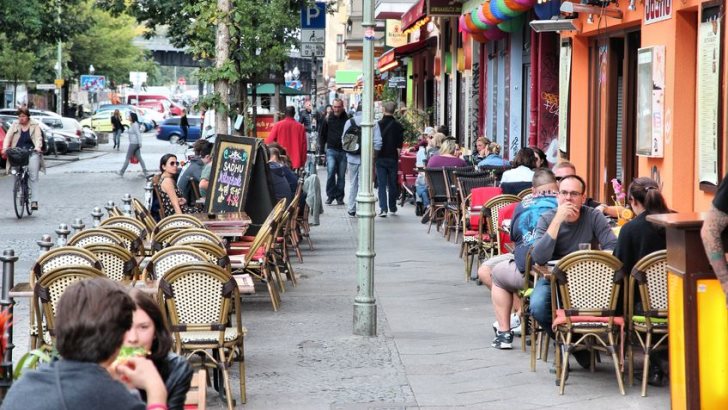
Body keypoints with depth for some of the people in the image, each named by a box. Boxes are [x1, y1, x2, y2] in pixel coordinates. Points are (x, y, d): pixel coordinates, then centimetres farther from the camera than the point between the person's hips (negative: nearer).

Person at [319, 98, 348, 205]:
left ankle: (339, 197, 14)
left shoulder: (347, 120, 3)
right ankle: (330, 195, -5)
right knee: (331, 171, -16)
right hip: (331, 150, 0)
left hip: (343, 151, 0)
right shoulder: (328, 120, 5)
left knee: (341, 175, 5)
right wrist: (321, 148, 3)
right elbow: (322, 135, 11)